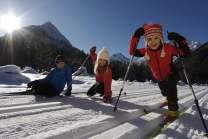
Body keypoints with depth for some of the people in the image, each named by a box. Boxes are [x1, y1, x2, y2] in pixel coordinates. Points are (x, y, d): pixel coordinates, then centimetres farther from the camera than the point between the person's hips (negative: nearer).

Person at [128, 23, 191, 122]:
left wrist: (180, 40, -44)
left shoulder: (168, 48, -28)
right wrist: (135, 36, -33)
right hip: (159, 77, 4)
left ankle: (173, 109, -25)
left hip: (171, 74, -4)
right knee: (164, 91, 27)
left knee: (170, 84, -37)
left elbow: (186, 54, -30)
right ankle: (169, 99, 63)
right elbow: (132, 52, -26)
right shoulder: (146, 51, -20)